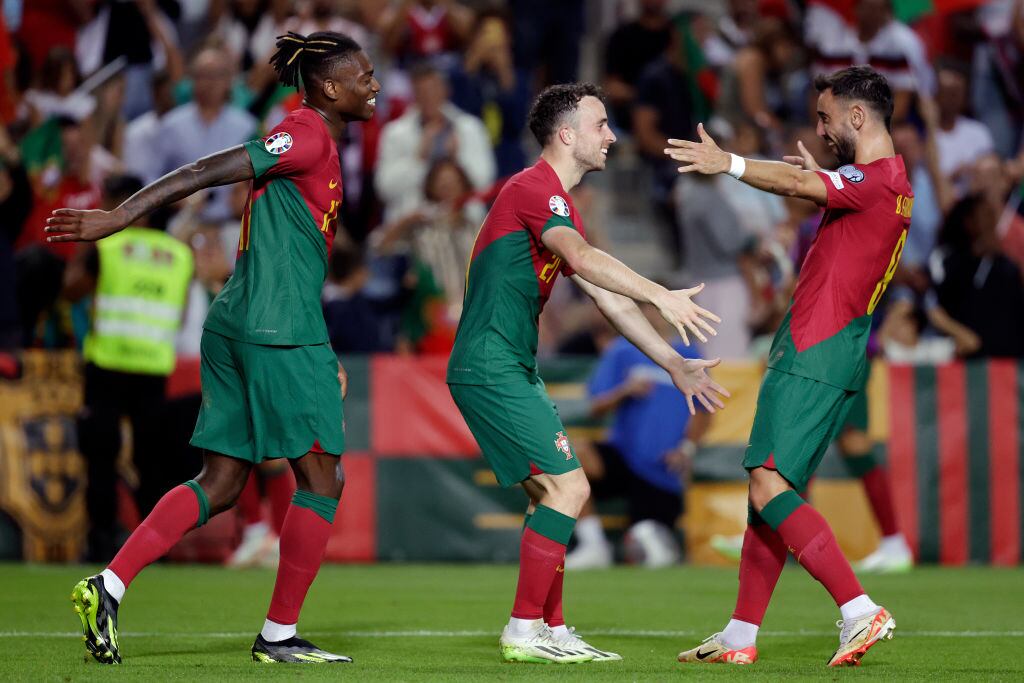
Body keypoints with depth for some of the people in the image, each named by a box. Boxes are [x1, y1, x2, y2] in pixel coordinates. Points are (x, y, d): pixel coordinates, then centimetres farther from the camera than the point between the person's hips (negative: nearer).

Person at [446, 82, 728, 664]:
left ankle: (551, 630, 17)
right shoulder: (534, 189, -12)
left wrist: (674, 364, 19)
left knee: (551, 494, 14)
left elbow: (607, 297, 22)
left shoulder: (557, 204, 20)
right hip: (492, 369, -11)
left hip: (510, 371, 11)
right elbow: (582, 257, -32)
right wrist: (661, 296, -40)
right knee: (568, 488, -11)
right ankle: (525, 630, -6)